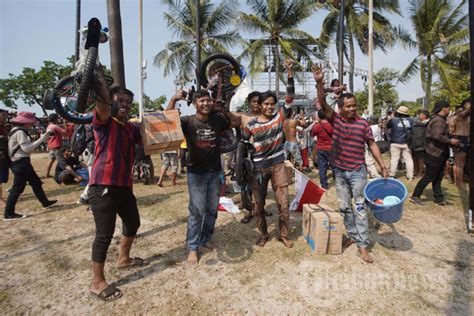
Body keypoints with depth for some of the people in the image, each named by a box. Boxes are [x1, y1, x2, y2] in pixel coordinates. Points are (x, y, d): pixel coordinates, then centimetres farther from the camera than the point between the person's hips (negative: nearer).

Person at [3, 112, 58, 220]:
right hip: (21, 163, -11)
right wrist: (41, 139, -23)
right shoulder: (20, 132, -18)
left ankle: (45, 202, 29)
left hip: (22, 162, 11)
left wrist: (41, 138, 8)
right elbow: (26, 148, -25)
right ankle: (9, 213, 5)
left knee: (36, 182, 17)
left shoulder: (18, 130, 13)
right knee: (17, 188, -4)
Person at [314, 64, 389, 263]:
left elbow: (372, 145, 2)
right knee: (344, 207, 11)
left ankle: (362, 245, 7)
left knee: (359, 207, 0)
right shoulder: (335, 119, -1)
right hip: (339, 171, 2)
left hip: (358, 171, -2)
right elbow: (323, 103, -14)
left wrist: (383, 167, 0)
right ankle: (353, 236, 28)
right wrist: (319, 82, -30)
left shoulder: (363, 123, -3)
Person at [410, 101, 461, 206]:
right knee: (429, 177, -4)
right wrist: (450, 141, -18)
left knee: (438, 177, 14)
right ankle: (415, 196, 4)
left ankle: (439, 198, 21)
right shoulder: (438, 120, -17)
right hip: (435, 154, -10)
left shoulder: (440, 120, 16)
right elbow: (437, 137, -29)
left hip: (439, 153, 10)